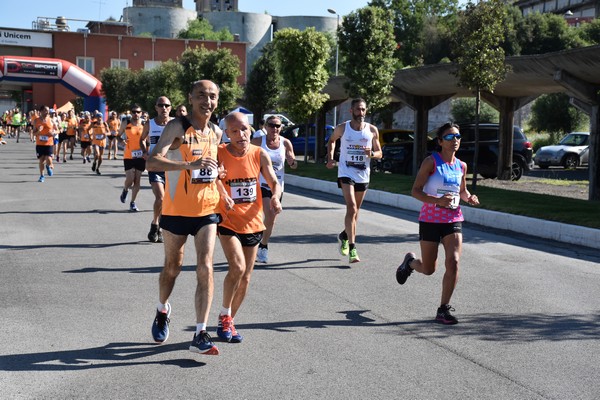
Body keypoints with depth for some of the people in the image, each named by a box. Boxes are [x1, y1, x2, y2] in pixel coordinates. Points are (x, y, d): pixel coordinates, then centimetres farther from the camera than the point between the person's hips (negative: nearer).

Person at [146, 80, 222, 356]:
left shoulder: (216, 133, 7)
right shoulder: (177, 127, -11)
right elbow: (152, 162, -26)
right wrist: (190, 164, -37)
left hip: (207, 211, 3)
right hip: (177, 210, -3)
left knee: (205, 268, -9)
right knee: (172, 267, 12)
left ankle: (200, 335, -8)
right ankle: (162, 310, 42)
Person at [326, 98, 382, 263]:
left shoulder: (372, 130, 1)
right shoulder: (342, 128, -2)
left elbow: (379, 153, 7)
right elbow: (331, 141, 17)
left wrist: (371, 153, -15)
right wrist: (330, 158, 3)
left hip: (363, 174, 3)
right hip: (346, 173, -3)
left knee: (355, 210, 15)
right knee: (351, 207, -18)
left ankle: (344, 236, 40)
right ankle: (352, 248, -20)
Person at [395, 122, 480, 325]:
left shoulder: (461, 166, 7)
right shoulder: (431, 162, -9)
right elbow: (415, 190, -11)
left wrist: (469, 198, -1)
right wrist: (437, 201, -26)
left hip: (453, 220, 4)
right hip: (430, 220, -3)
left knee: (453, 263, -12)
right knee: (428, 269, 8)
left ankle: (444, 309, 0)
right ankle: (410, 261, 45)